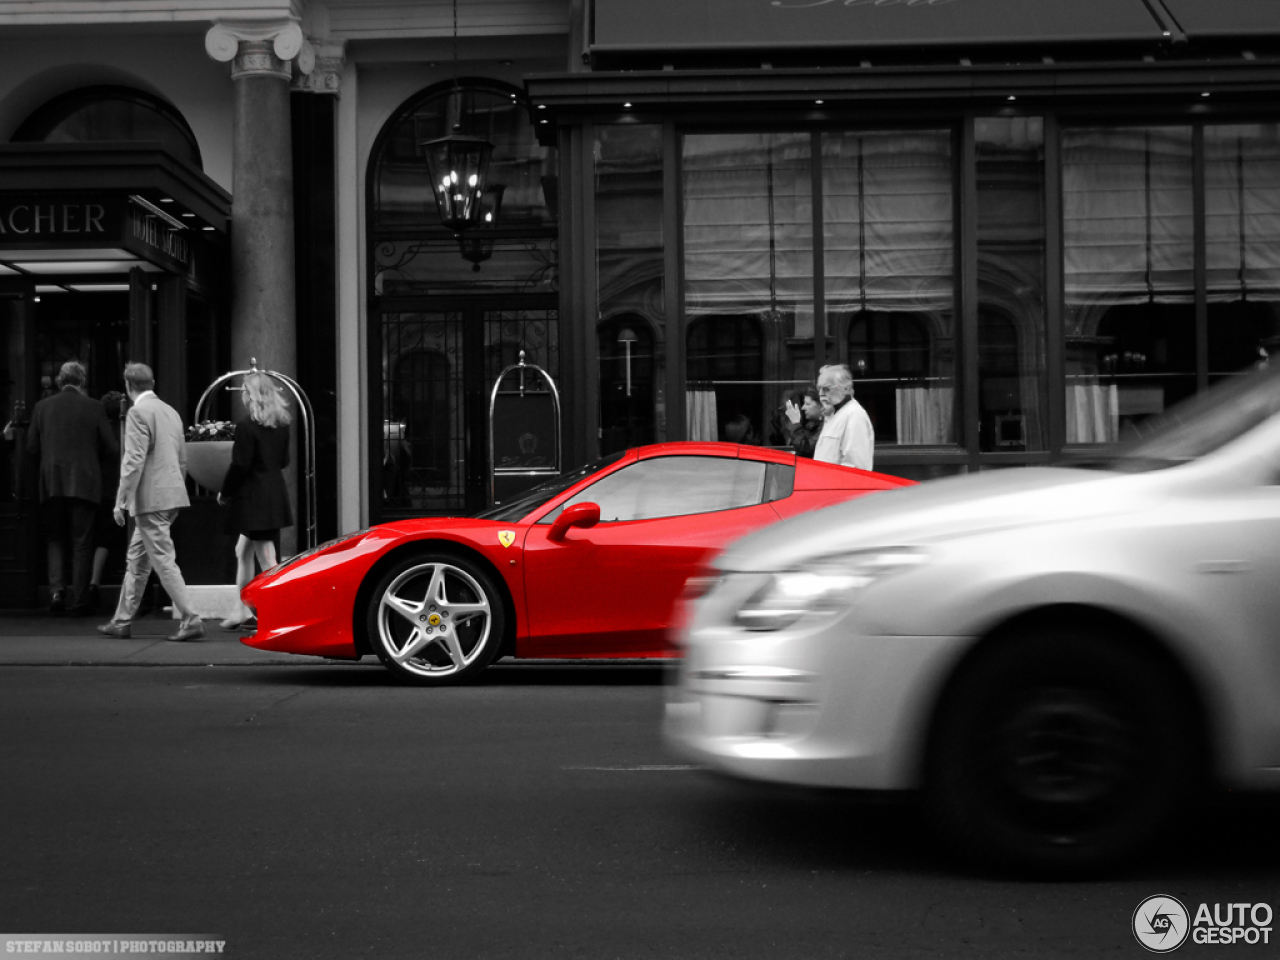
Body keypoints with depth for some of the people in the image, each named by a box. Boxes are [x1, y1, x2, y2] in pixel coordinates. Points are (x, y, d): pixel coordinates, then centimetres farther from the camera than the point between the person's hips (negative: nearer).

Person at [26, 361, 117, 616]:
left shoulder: (42, 407, 3)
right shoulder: (93, 407, -2)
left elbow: (32, 448, 5)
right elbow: (111, 448, -2)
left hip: (51, 483, 2)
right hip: (84, 483, -2)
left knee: (55, 539, 13)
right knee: (82, 543, 4)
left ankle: (56, 589, -5)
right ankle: (79, 601, 4)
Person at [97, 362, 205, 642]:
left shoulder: (138, 413, -12)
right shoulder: (171, 412, 14)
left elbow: (134, 461, -18)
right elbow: (183, 459, 18)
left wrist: (120, 501, -13)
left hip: (150, 499, -9)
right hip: (171, 495, 9)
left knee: (163, 561, -6)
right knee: (136, 560, 16)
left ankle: (190, 620, -9)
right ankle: (122, 622, 22)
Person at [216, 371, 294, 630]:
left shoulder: (246, 427, -16)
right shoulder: (281, 425, 8)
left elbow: (240, 466, -16)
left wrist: (225, 492, -3)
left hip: (253, 498, -8)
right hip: (275, 493, 8)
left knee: (268, 560, -6)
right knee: (243, 551, 20)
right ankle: (241, 612, 27)